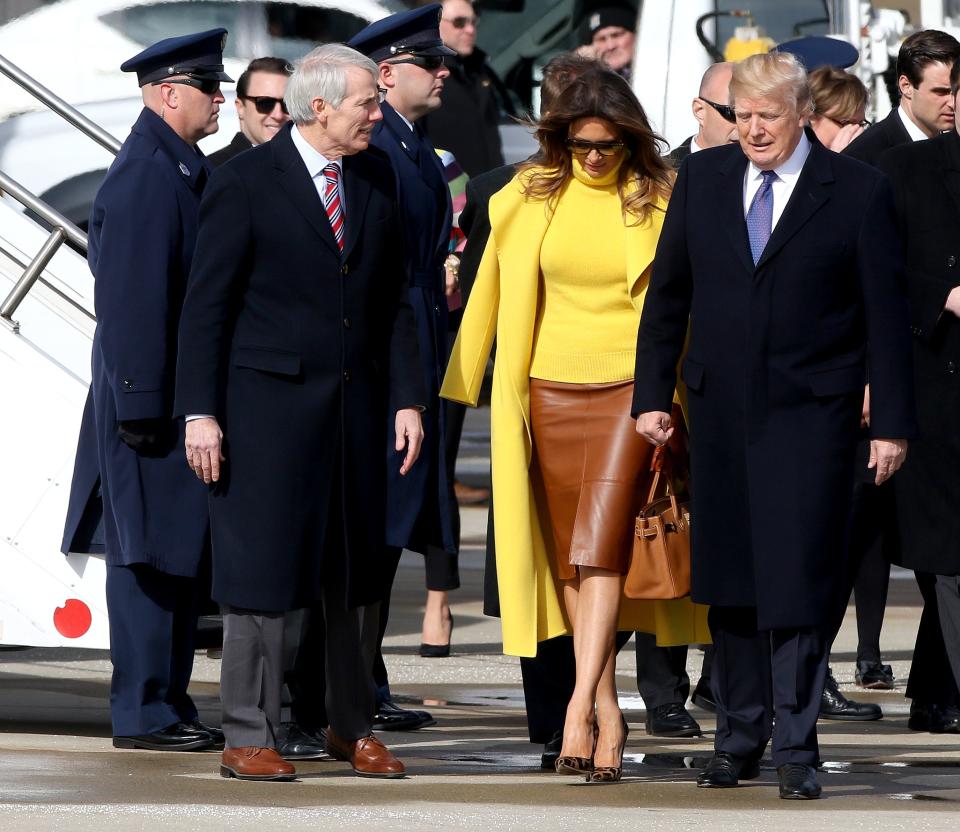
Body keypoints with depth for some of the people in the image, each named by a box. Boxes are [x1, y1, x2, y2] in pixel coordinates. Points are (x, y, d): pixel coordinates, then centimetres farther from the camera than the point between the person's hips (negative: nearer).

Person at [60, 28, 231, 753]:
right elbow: (131, 299, -21)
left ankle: (168, 704, 19)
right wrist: (141, 407, -22)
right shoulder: (147, 176, -17)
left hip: (185, 397, 10)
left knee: (182, 554, 13)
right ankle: (144, 713, 0)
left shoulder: (182, 170, 14)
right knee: (153, 554, -5)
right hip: (151, 397, -10)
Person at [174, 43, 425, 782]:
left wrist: (406, 398, 6)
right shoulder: (246, 182, -8)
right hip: (268, 403, -5)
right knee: (261, 569, -3)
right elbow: (207, 304, -7)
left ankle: (352, 726, 23)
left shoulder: (377, 179, 9)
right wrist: (200, 413, -11)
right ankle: (249, 739, 4)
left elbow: (392, 299, 13)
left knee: (355, 570, 10)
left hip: (354, 404, 5)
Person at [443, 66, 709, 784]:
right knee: (569, 557, 4)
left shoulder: (655, 201, -2)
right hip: (551, 393, 3)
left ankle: (579, 707, -21)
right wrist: (465, 386, 11)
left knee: (601, 550, -15)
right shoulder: (531, 198, 5)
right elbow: (496, 293, 11)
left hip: (628, 391, -3)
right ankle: (609, 715, 11)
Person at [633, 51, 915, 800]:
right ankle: (738, 739, 17)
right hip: (721, 409, 4)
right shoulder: (702, 179, 7)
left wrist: (892, 423, -4)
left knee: (800, 578, -7)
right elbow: (668, 295, 12)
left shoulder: (858, 192, -3)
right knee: (729, 581, 8)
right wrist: (653, 395, 7)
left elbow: (885, 314, -2)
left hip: (812, 412, -4)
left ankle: (796, 746, 0)